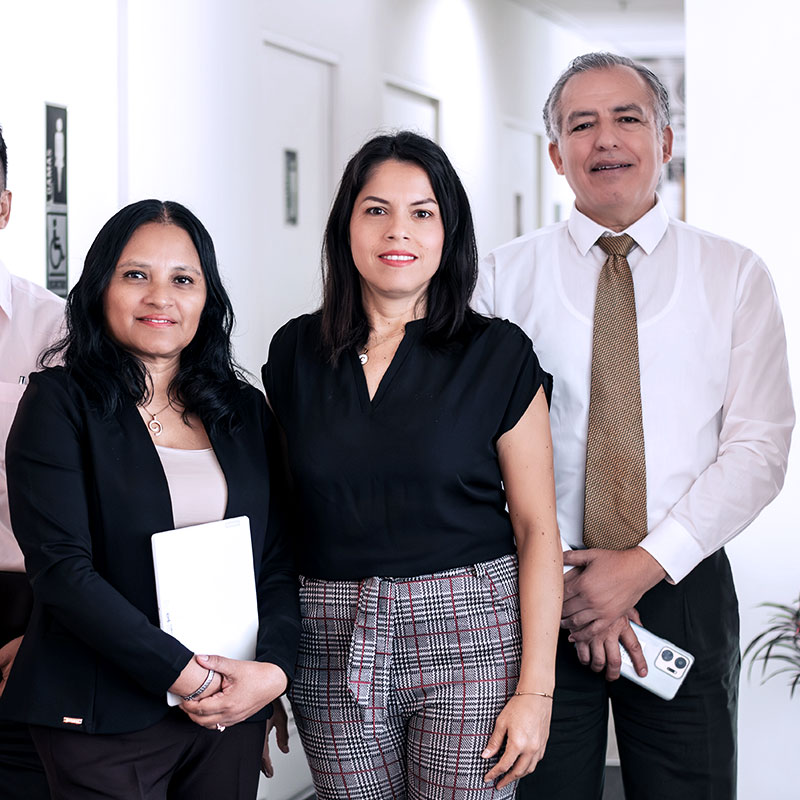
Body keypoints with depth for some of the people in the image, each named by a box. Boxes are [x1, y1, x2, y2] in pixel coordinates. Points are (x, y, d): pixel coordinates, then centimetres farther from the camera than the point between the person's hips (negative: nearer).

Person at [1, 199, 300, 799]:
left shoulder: (245, 411, 9)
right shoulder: (60, 403, -5)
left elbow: (279, 561, 7)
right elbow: (61, 568, -14)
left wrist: (274, 669, -11)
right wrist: (185, 675, -18)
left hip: (234, 710, 4)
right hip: (104, 723, -4)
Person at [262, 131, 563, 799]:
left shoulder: (498, 355, -2)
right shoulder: (296, 352, 6)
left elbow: (537, 529, -2)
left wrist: (535, 691, -8)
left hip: (467, 634, -2)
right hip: (332, 643, 3)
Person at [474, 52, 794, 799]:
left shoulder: (735, 274, 4)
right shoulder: (503, 275, 3)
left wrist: (648, 562, -13)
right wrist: (561, 580, -11)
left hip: (685, 591, 1)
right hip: (539, 597, 0)